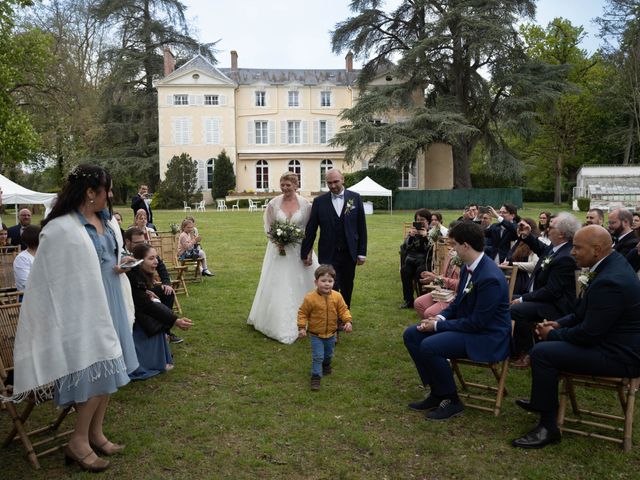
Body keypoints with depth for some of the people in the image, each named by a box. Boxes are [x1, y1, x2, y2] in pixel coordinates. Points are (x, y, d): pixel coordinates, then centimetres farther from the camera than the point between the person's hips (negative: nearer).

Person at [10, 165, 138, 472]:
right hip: (84, 308, -8)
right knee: (96, 371, -5)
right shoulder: (61, 229, -17)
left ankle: (95, 433, 26)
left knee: (107, 369, 13)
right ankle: (78, 442, 10)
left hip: (110, 304, 8)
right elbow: (52, 278, -14)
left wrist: (122, 264, 7)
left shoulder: (108, 222, 7)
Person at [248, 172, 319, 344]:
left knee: (299, 286, 9)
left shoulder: (305, 204, -3)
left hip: (299, 250, 0)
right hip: (278, 250, 0)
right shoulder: (273, 203, -2)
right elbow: (268, 226, 6)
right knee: (278, 287, 1)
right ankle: (279, 325, 13)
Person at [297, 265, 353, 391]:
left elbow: (343, 310, -3)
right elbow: (302, 313, -12)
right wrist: (302, 327, -17)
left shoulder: (337, 297, -12)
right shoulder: (310, 298, -22)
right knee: (317, 356, -5)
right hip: (316, 334, -4)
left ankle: (326, 365, 54)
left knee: (329, 354, 25)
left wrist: (347, 321, -17)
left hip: (331, 334, 4)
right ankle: (316, 376, 9)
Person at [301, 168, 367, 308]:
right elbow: (310, 230, 3)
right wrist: (305, 253, 4)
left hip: (349, 253, 2)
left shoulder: (355, 198, 2)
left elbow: (361, 227, 4)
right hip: (328, 255, -1)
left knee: (347, 289, 12)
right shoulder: (319, 201, 0)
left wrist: (362, 252, 1)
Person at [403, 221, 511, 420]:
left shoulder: (491, 278, -27)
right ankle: (437, 392, 8)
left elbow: (477, 323, -24)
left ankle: (450, 400, -6)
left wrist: (438, 325, -18)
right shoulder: (469, 267, 2)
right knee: (411, 335, 0)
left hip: (487, 336, -10)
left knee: (429, 346, -28)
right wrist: (441, 317, -5)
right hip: (465, 323, 10)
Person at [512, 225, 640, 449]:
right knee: (549, 340, 19)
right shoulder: (612, 263, 4)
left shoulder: (610, 282, -28)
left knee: (542, 352, -19)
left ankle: (548, 426, -5)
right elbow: (586, 311, 14)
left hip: (619, 355, -11)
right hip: (611, 338, 11)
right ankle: (542, 401, 33)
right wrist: (559, 324, 4)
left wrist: (553, 334, -9)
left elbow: (588, 333, -24)